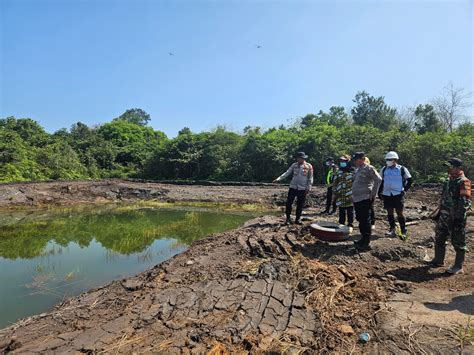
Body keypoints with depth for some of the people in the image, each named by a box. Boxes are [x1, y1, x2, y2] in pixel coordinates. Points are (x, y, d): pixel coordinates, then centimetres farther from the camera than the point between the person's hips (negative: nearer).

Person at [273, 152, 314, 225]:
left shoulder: (309, 166, -1)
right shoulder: (294, 165, 4)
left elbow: (310, 178, 2)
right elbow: (287, 173, -1)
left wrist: (308, 188, -5)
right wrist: (278, 178, -13)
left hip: (302, 189, -1)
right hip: (293, 187, 1)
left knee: (300, 205, 6)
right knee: (289, 203, -3)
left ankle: (298, 219, 20)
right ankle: (288, 218, 9)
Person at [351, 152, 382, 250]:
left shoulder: (369, 168, -10)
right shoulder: (357, 169, 16)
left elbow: (378, 180, -19)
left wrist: (373, 194, -17)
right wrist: (353, 196, 18)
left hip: (365, 199, -9)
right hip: (357, 199, 9)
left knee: (365, 221, -4)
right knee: (360, 219, 16)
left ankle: (366, 243, 2)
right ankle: (363, 238, 29)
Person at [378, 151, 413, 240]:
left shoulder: (402, 169, -3)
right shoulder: (384, 169, 6)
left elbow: (410, 180, 5)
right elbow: (380, 181, 14)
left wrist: (405, 190, -3)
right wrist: (379, 192, 9)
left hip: (398, 194, -3)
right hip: (386, 194, 3)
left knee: (400, 213, -2)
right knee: (390, 212, 9)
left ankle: (403, 232, 8)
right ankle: (392, 230, 20)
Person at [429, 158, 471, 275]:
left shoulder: (463, 182, -16)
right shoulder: (449, 180, 12)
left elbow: (464, 202, -21)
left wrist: (459, 218, -23)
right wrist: (440, 212, 19)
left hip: (456, 217, -9)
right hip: (444, 216, 9)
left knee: (458, 242, 4)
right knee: (439, 239, 17)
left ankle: (458, 267, 17)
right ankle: (438, 260, 31)